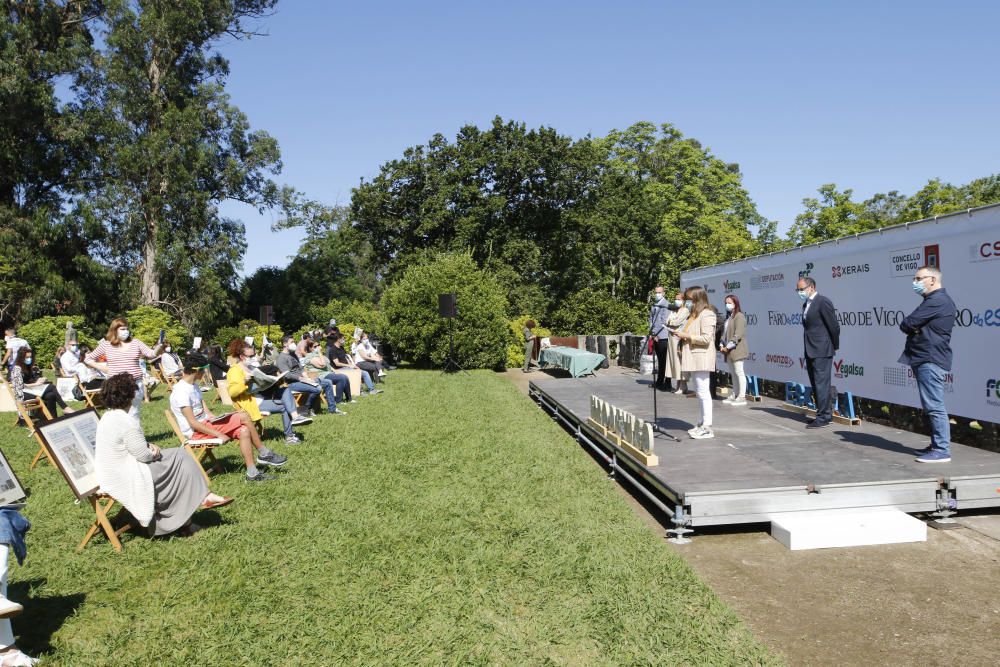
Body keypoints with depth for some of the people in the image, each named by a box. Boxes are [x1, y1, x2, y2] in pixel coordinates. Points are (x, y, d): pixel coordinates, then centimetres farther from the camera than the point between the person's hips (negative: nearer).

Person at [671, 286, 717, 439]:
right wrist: (681, 335, 11)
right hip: (693, 358, 10)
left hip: (701, 358, -10)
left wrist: (686, 335, -15)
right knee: (699, 392, 13)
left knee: (703, 392, -8)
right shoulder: (693, 314, 20)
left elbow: (706, 338, -18)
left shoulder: (707, 314, -10)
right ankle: (703, 424, 20)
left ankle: (707, 428, -5)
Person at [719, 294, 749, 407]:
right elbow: (724, 332, 19)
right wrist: (722, 345, 5)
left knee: (739, 372, -8)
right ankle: (735, 395, 20)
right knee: (733, 373, 13)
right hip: (729, 351, 9)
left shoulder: (739, 316, -10)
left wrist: (728, 346, -18)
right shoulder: (728, 317, 19)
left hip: (737, 350, -9)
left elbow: (738, 334, -18)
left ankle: (742, 397, -6)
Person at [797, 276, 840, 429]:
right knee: (816, 385, 12)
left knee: (821, 384, -7)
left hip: (822, 351, -9)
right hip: (810, 352, 9)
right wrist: (807, 353, 14)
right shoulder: (806, 305, 16)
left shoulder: (823, 302, -12)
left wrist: (834, 346, -3)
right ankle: (826, 414, 21)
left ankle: (823, 418, -2)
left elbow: (834, 326, -12)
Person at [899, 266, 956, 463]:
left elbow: (907, 324, -18)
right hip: (924, 360, 11)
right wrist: (913, 329, -2)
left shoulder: (937, 300, -13)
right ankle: (937, 445, 21)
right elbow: (913, 326, 19)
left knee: (934, 406, -10)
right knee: (931, 407, 14)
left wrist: (907, 326, 3)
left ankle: (942, 450, -7)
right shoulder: (933, 300, 22)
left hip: (930, 360, -11)